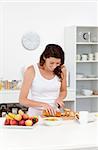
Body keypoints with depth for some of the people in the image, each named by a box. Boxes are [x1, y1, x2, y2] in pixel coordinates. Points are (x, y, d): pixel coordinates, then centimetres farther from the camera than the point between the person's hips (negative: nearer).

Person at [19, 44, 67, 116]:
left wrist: (59, 98, -3)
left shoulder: (61, 70, 0)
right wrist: (42, 104, -22)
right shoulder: (32, 71, -10)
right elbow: (22, 100, -9)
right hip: (36, 113, -2)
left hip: (54, 113, 2)